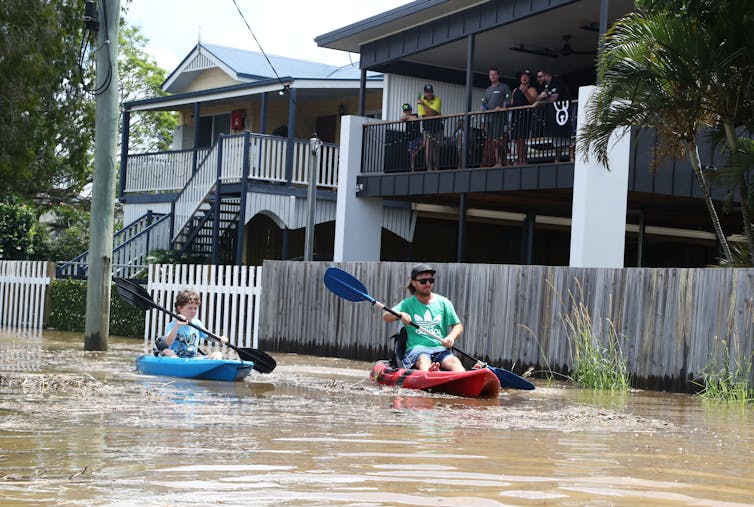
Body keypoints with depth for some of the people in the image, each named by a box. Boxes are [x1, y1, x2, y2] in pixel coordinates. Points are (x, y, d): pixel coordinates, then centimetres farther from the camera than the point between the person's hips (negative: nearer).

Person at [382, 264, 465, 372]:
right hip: (416, 348, -2)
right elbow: (386, 317, -1)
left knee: (455, 362, -32)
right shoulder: (407, 304, 13)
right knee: (424, 360, -39)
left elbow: (458, 326, 15)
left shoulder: (444, 302, 16)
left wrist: (451, 337, -9)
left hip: (441, 348, 2)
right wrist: (400, 314, -24)